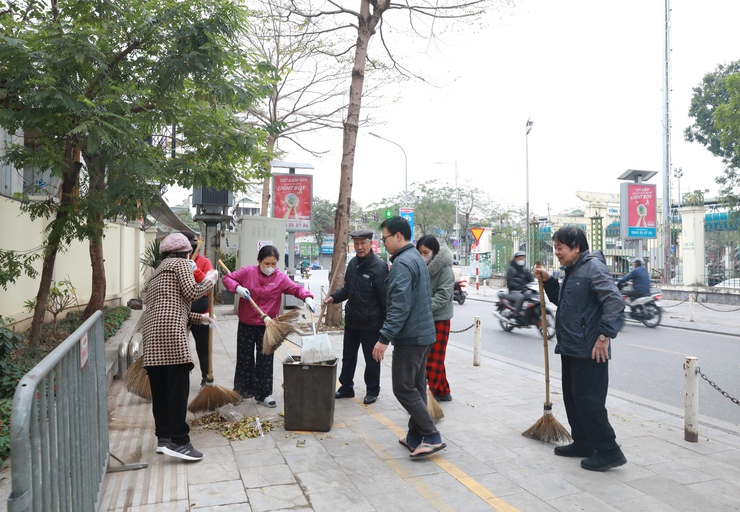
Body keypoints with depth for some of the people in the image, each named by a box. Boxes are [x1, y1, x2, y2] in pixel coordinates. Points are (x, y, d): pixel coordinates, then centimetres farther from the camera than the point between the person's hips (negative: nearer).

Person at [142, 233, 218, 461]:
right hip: (171, 333, -9)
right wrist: (210, 279, 8)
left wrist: (199, 317, 33)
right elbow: (191, 293, -8)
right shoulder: (181, 264, 5)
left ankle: (163, 437, 16)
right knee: (178, 388, -9)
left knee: (160, 389, 10)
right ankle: (178, 441, -11)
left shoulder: (158, 271, 30)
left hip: (151, 334, 9)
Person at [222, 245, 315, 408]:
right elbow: (227, 278, -1)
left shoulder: (281, 278, -7)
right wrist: (237, 288, -22)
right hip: (246, 324, 1)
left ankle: (264, 394, 14)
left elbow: (296, 288, -17)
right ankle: (242, 390, 28)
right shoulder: (247, 272, -6)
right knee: (244, 358, 12)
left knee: (265, 360, 5)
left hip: (267, 326, 0)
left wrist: (307, 297, -38)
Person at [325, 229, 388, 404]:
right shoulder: (353, 263, 7)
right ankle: (346, 387, 32)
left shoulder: (379, 266, -17)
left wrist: (386, 323, -17)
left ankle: (372, 390, 24)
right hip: (351, 320, 7)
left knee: (371, 359, 8)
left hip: (371, 323, -7)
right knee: (348, 356, 17)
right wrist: (333, 297, 0)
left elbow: (385, 297, -17)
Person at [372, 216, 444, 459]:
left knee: (404, 388, -4)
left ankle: (432, 437, -2)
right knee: (416, 387, 14)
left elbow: (400, 305, -25)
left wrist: (384, 338, -24)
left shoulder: (403, 263, -17)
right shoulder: (417, 258, 15)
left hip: (409, 336, -10)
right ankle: (416, 436, 22)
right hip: (423, 333, 10)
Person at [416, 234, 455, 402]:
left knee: (433, 359, -1)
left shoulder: (445, 269, -13)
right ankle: (443, 391, 27)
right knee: (428, 357, 14)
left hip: (439, 319, -7)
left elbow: (443, 295, -20)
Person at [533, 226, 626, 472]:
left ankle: (608, 451, 4)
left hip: (589, 351, -10)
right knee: (572, 397, 17)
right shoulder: (572, 270, 16)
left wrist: (604, 336, -24)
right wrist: (548, 281, 12)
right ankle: (582, 443, 29)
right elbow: (561, 300, 27)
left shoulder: (593, 267, -14)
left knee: (588, 400, -6)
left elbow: (615, 302, -22)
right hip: (571, 348, 10)